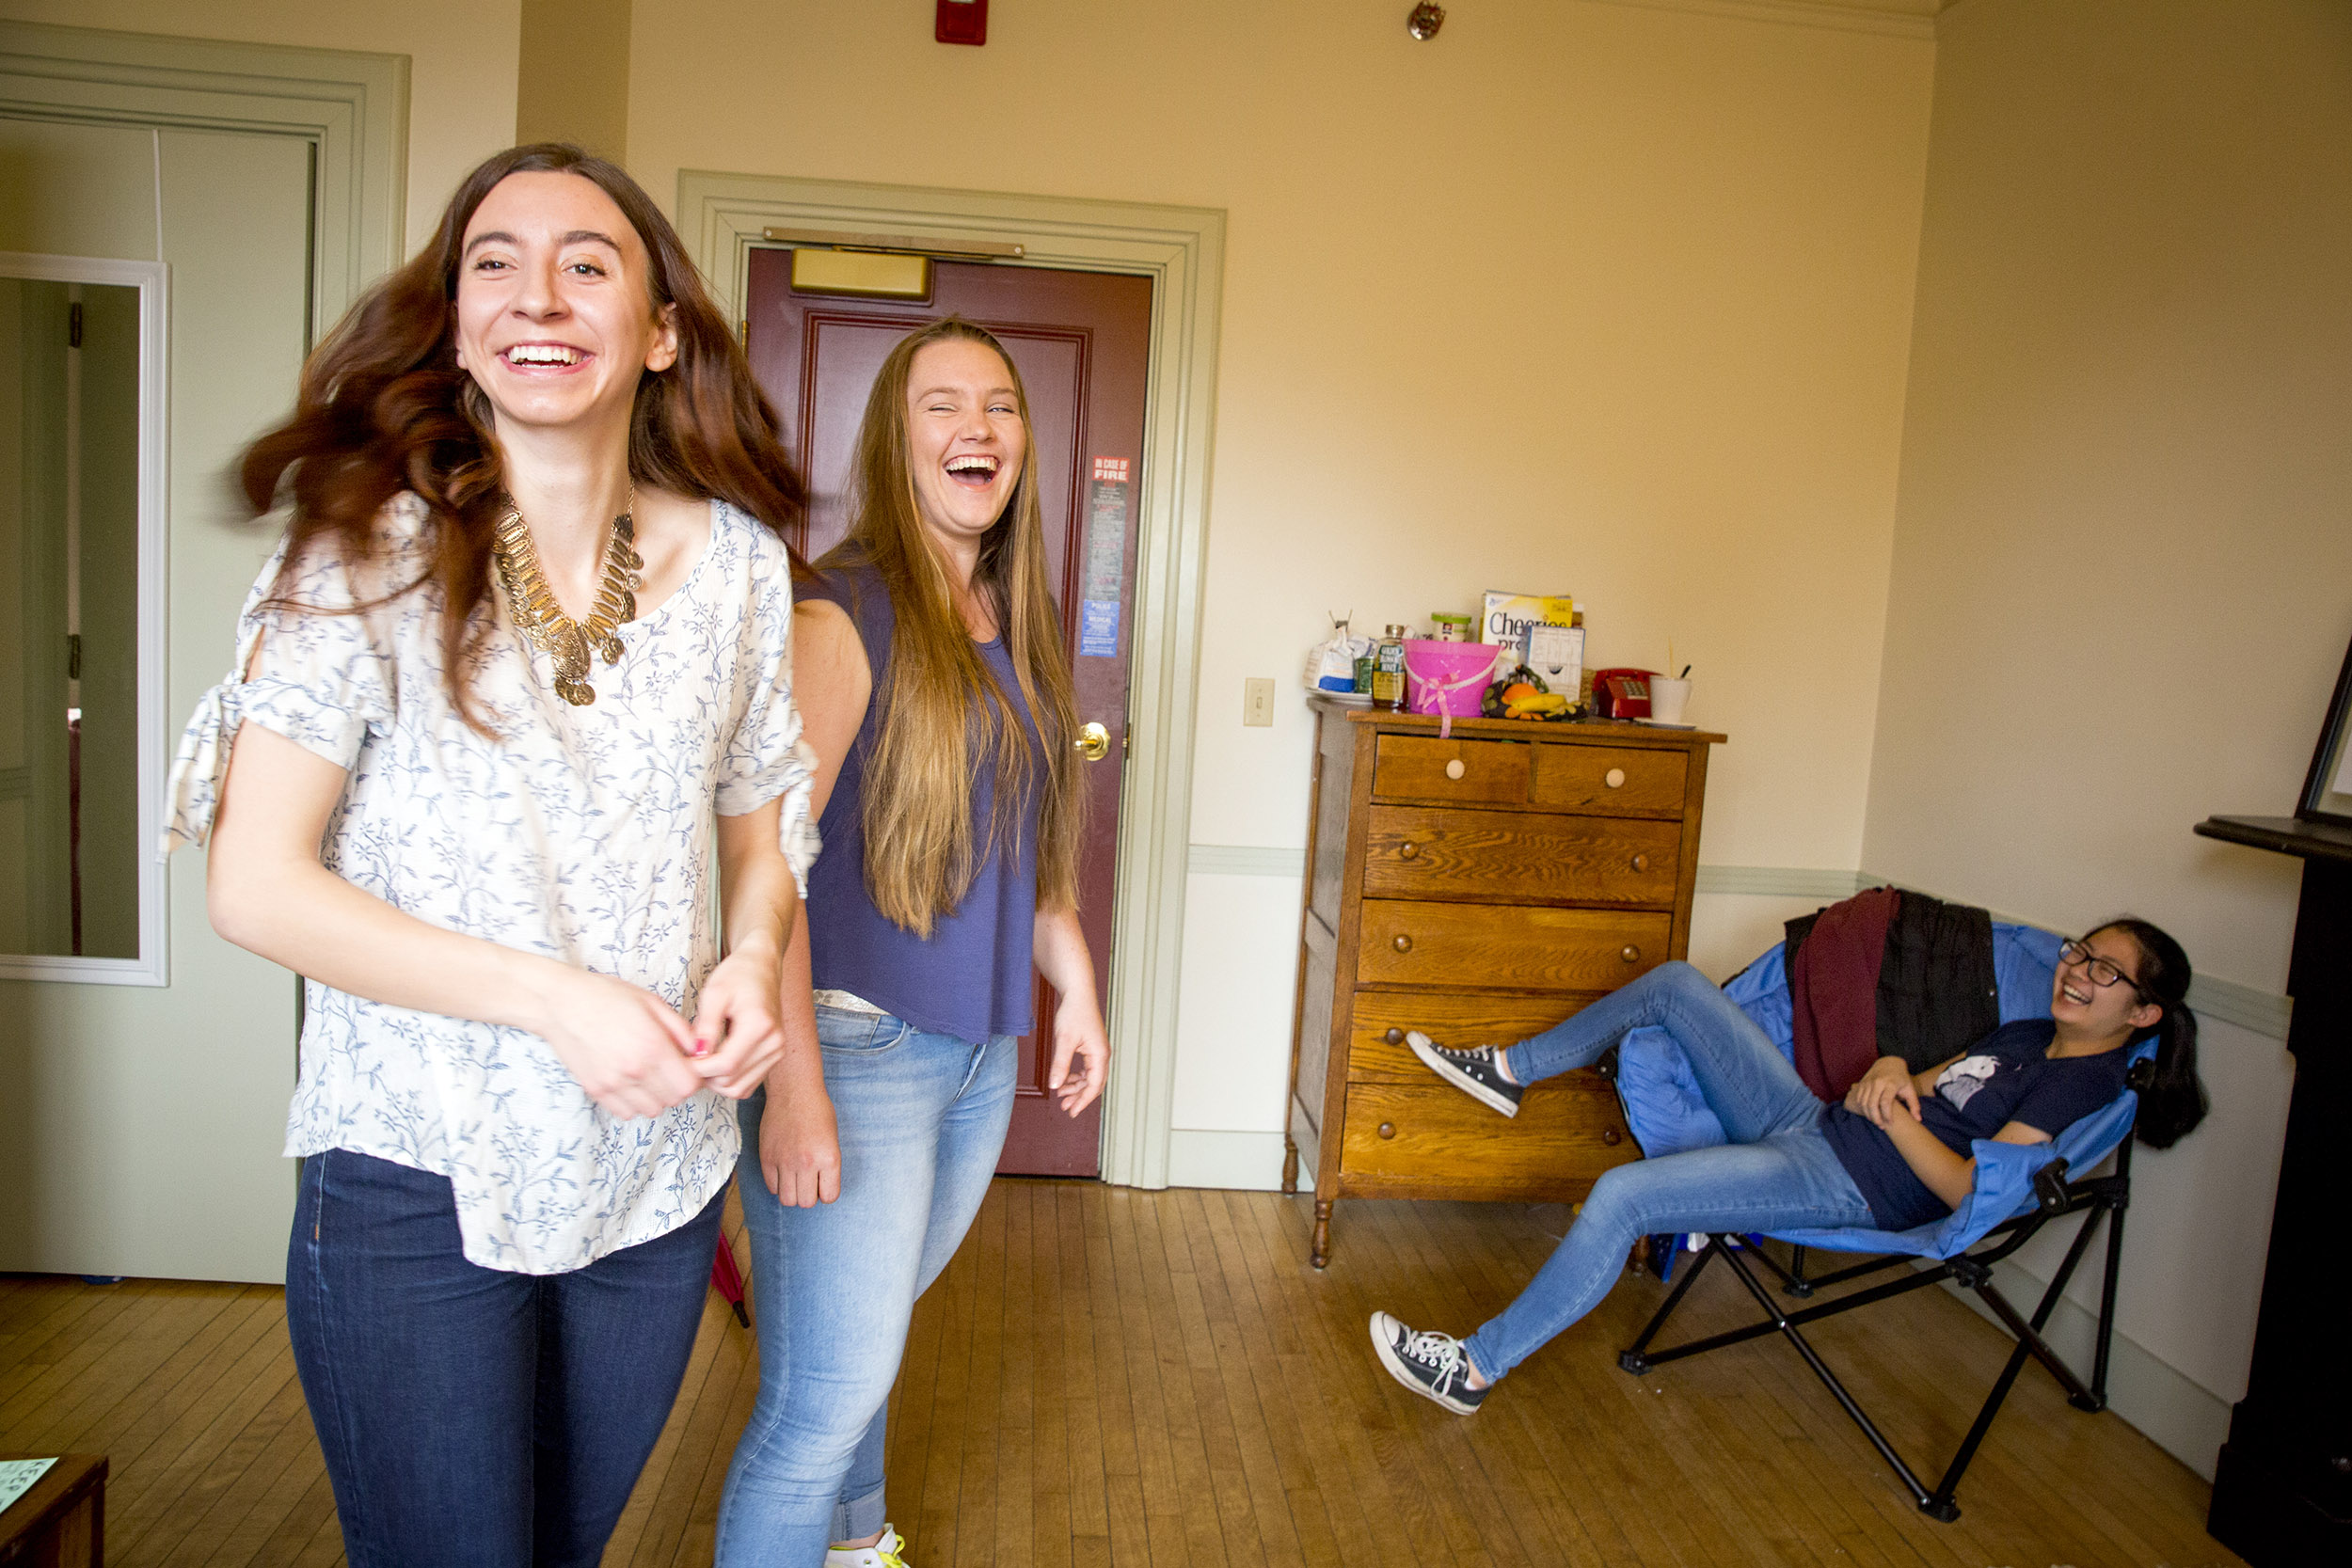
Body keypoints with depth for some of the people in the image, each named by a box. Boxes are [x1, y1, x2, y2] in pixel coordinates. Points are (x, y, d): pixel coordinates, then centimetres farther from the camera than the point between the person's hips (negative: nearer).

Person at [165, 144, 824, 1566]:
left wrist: (754, 959, -11)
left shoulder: (736, 557, -1)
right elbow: (255, 884, -12)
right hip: (416, 1183, -3)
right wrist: (550, 997, -21)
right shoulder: (375, 548, -10)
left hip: (660, 1172, 4)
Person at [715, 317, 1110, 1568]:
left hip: (984, 1052, 7)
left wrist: (1073, 988, 17)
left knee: (873, 1325, 24)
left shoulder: (1019, 621, 9)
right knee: (826, 1393, -2)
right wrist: (790, 1082, -22)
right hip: (856, 1043, -7)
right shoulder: (840, 613, -14)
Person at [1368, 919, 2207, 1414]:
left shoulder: (2086, 1084, -8)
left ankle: (1476, 1368, -15)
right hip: (1808, 1121, 9)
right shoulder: (2031, 1032, 18)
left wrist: (1890, 1111, -16)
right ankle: (1508, 1071, 17)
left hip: (1846, 1186, -9)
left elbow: (1974, 1191, -17)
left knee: (1623, 1195, -26)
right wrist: (1891, 1071, 2)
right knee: (1674, 983, 4)